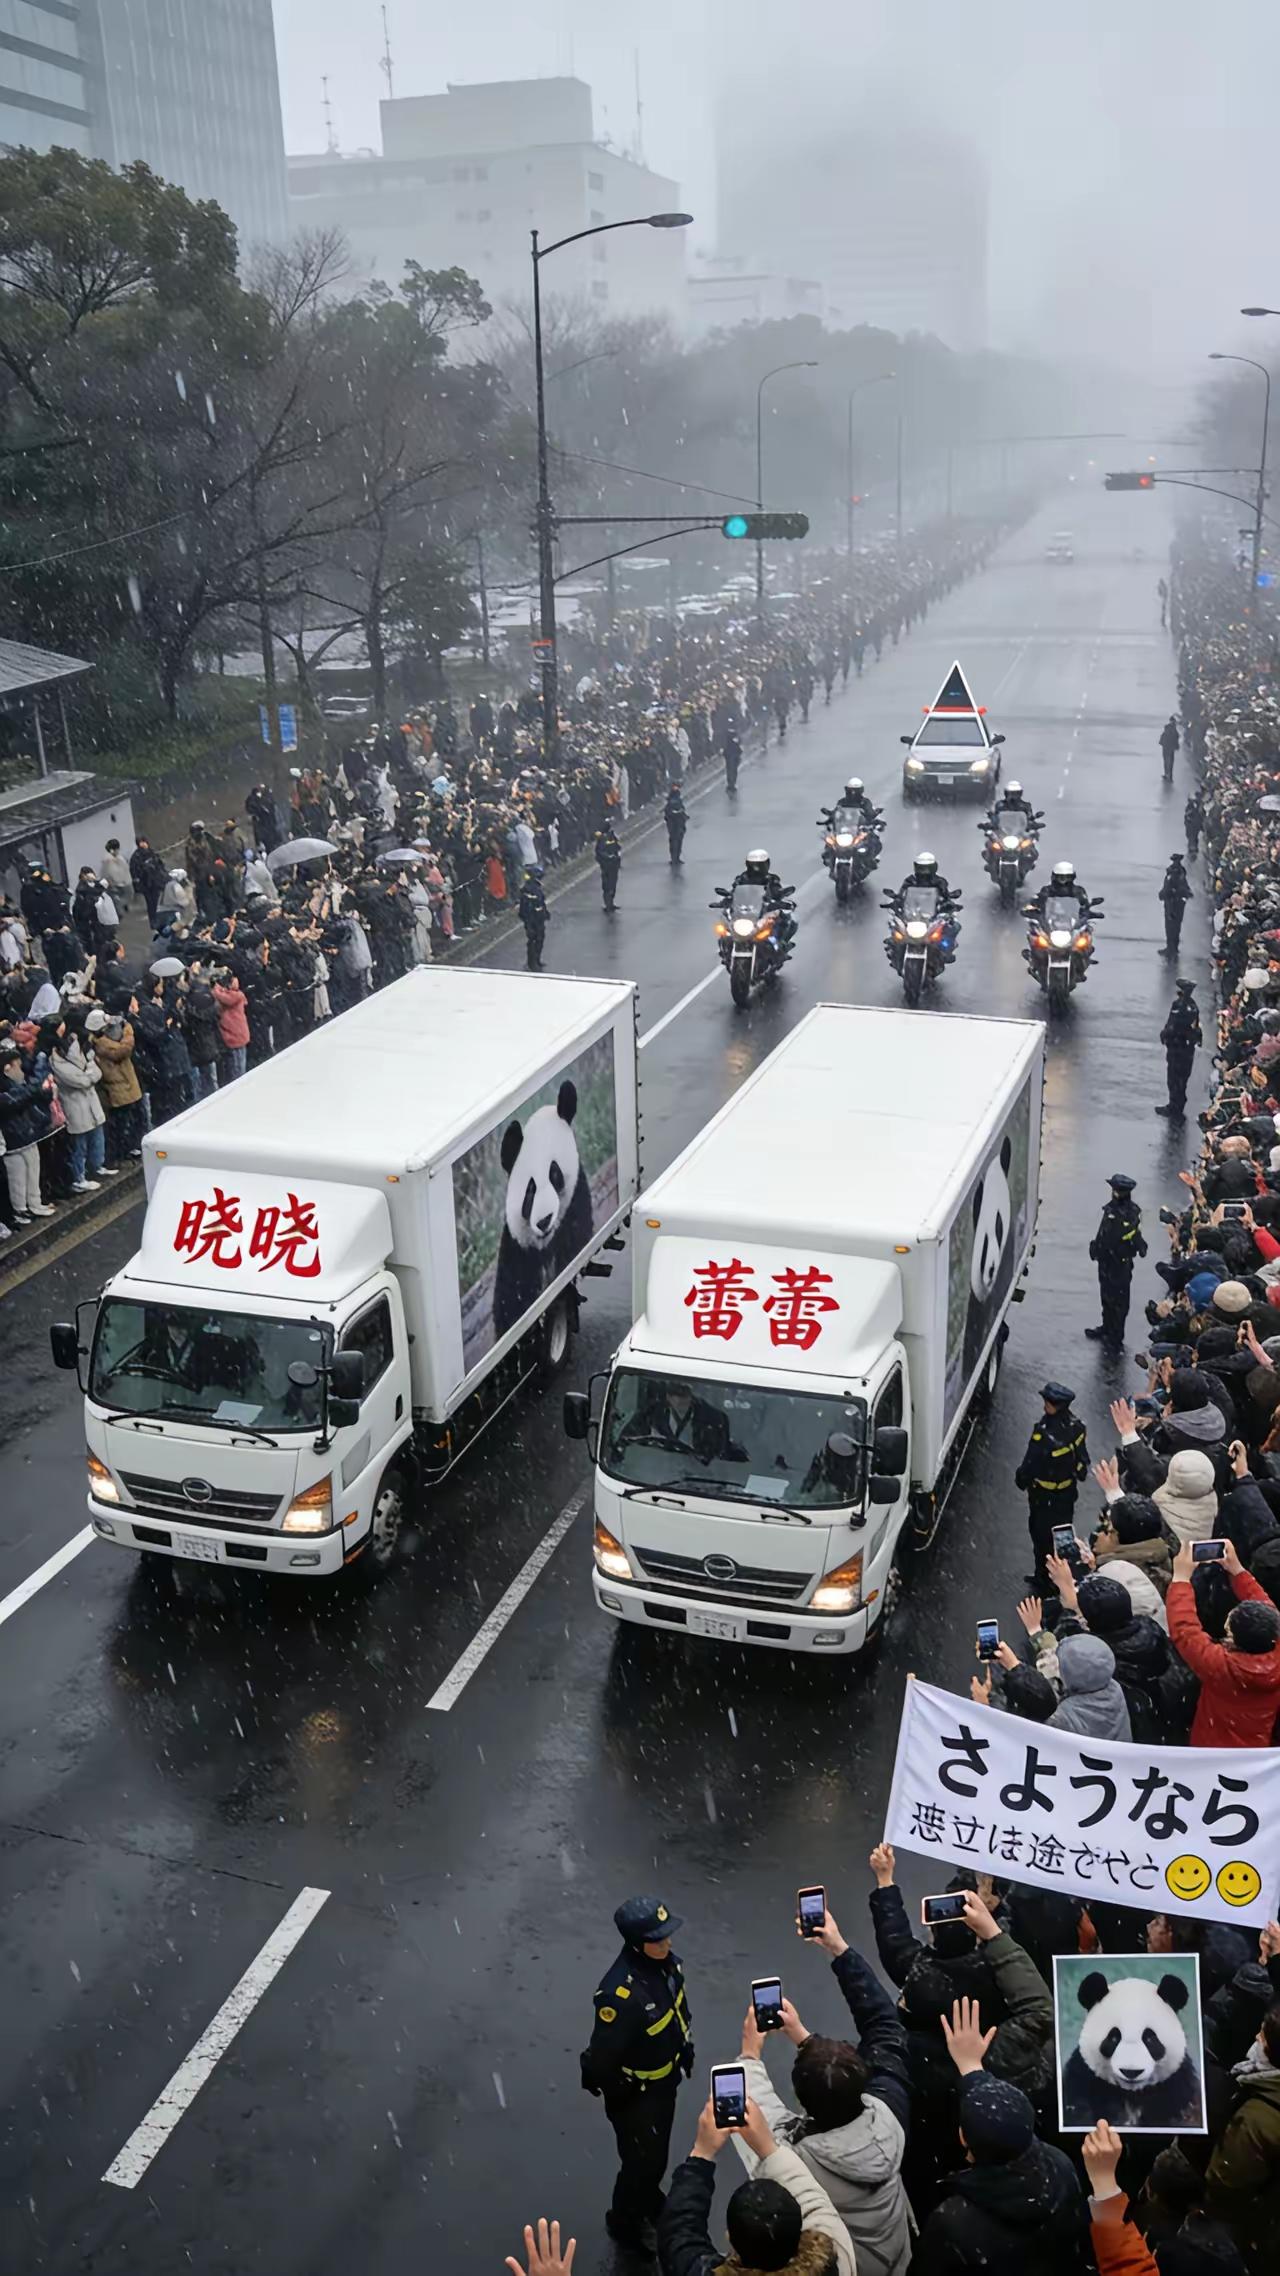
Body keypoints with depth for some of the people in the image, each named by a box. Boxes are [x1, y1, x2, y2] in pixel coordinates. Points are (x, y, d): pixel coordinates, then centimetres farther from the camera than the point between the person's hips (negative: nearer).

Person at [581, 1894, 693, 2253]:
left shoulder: (664, 1961, -17)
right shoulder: (620, 1993, -41)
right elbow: (603, 2055, -28)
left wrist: (685, 2049, 15)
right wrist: (621, 2098, -14)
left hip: (665, 2079, 7)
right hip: (635, 2092, -7)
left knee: (657, 2151, 30)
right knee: (642, 2159, 15)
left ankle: (649, 2200, 57)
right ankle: (625, 2221, 43)